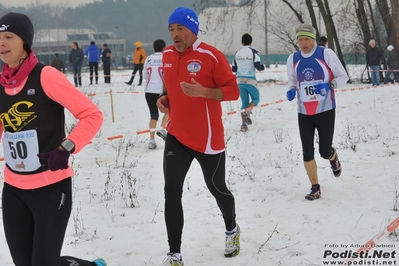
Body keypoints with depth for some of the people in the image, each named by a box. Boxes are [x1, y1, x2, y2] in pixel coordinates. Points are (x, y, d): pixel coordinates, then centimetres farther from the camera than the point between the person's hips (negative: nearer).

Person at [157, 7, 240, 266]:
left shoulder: (211, 56, -14)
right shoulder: (167, 55, 4)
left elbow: (233, 90, -12)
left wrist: (203, 92, -27)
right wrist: (165, 99, 1)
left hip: (208, 138, -4)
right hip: (176, 136, 4)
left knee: (217, 188, 13)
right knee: (171, 191, -5)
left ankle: (232, 229, 43)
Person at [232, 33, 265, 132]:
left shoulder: (237, 53, 7)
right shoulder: (253, 52, -7)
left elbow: (233, 69, 11)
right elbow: (257, 65, -17)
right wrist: (262, 67, 5)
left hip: (240, 80, 4)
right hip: (250, 80, -4)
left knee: (244, 102, 12)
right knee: (255, 99, 13)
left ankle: (244, 124, -1)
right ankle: (246, 111, -17)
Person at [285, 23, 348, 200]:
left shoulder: (326, 54, -9)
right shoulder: (293, 59, 1)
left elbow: (343, 77, -3)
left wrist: (329, 85, -21)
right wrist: (291, 91, -7)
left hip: (325, 111, -3)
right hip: (304, 113, 3)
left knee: (324, 151, 1)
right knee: (307, 152, 0)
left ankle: (333, 156, 39)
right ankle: (315, 188, 12)